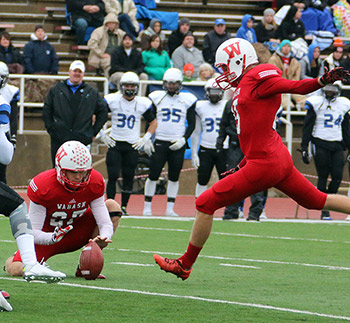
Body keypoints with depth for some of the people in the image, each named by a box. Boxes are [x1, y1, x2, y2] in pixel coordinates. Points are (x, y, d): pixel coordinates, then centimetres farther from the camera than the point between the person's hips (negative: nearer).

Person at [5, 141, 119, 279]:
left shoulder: (94, 183, -17)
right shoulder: (42, 186, -28)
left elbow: (105, 223, -17)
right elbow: (34, 232, -25)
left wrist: (103, 238, -41)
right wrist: (52, 238, -48)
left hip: (76, 235, 3)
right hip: (47, 236, -3)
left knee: (112, 206, -17)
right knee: (17, 269, -26)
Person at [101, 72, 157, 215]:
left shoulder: (143, 104, 0)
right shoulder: (112, 100, -4)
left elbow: (153, 122, 14)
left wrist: (145, 139, 3)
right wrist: (103, 135, 0)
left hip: (132, 145, 1)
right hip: (114, 144, -1)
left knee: (128, 178, 3)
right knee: (113, 176, -8)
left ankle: (123, 207, 15)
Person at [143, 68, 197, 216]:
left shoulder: (187, 100, 5)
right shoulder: (157, 98, 5)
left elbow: (191, 123, 8)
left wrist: (183, 139, -5)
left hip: (178, 144, 1)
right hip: (160, 142, -1)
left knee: (174, 177, 3)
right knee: (153, 175, -3)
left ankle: (170, 209, 10)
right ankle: (147, 207, 5)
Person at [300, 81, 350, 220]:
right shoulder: (316, 104, -1)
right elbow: (307, 127, 0)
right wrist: (304, 147, -5)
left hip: (337, 146, 4)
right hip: (321, 145, -4)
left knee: (337, 177, -7)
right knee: (323, 177, -4)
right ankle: (324, 210, 2)